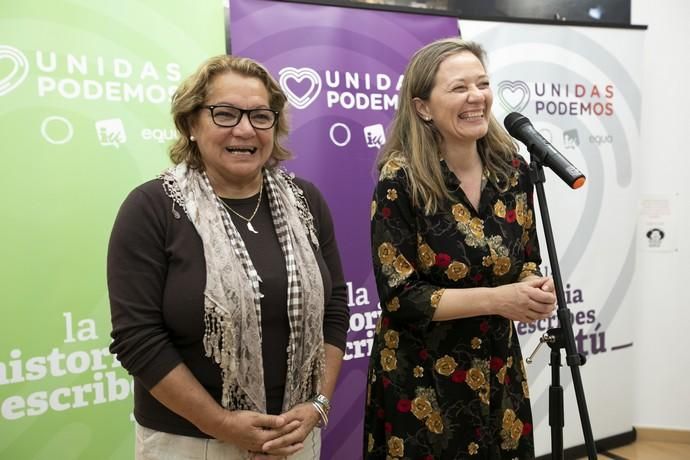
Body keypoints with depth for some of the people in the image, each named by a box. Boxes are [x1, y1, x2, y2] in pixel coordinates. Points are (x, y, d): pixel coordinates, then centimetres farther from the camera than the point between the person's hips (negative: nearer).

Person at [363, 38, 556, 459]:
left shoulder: (512, 170, -1)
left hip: (500, 374, 5)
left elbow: (528, 260, 9)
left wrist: (536, 289, -13)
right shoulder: (401, 180, -17)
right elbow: (399, 295, -18)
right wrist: (496, 299, -23)